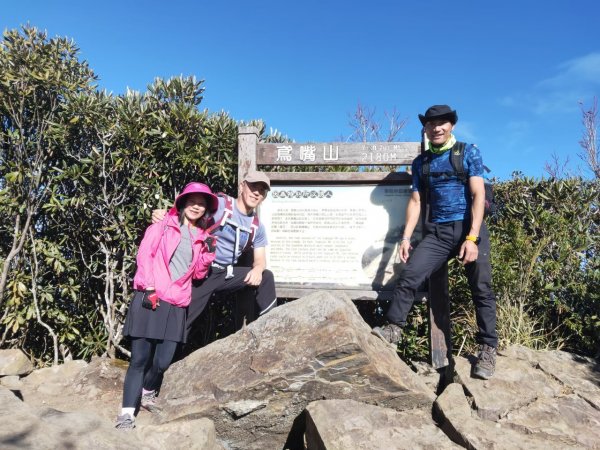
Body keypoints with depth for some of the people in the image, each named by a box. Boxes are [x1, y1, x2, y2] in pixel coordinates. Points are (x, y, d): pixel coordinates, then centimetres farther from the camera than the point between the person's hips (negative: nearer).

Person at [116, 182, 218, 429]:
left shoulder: (202, 237, 16)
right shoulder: (163, 225, 6)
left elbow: (198, 273, 14)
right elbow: (144, 254, -3)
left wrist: (208, 253, -3)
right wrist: (149, 287, -12)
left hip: (176, 305, 3)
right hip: (149, 298, -3)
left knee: (163, 361, 2)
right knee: (140, 358, -3)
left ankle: (147, 392, 31)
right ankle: (127, 411, 5)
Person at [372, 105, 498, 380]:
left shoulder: (468, 153, 1)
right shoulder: (421, 162, 12)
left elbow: (478, 195, -8)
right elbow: (415, 201, 10)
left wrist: (472, 238, -19)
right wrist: (406, 236, -2)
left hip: (469, 228, -3)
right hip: (437, 232, 3)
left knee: (481, 289, -2)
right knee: (409, 275, -12)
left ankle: (488, 349, 7)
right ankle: (393, 328, -2)